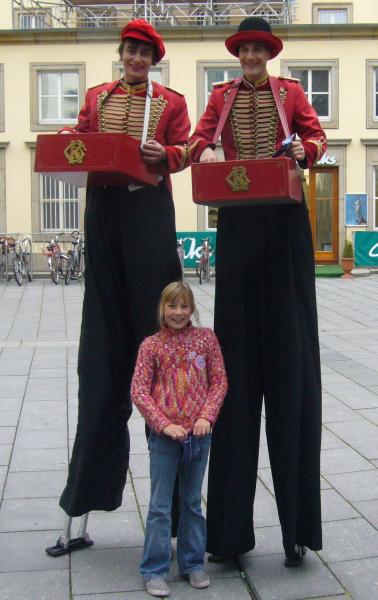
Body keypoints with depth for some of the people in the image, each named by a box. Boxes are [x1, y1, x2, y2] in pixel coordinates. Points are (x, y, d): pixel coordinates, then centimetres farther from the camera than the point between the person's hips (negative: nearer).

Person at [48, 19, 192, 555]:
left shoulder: (170, 102, 11)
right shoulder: (97, 97, 19)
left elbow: (183, 151, 3)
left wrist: (163, 154, -18)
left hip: (150, 209, -2)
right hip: (103, 206, 3)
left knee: (152, 313, -2)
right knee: (104, 324, 5)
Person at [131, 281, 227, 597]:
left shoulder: (206, 337, 2)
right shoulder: (151, 345, -3)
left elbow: (219, 381, 2)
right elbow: (139, 391, -6)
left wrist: (206, 416, -11)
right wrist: (165, 425, -15)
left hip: (199, 433, 2)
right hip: (164, 436, -2)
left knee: (193, 502, 16)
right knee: (160, 506, 4)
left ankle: (193, 563, 29)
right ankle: (154, 571, 16)